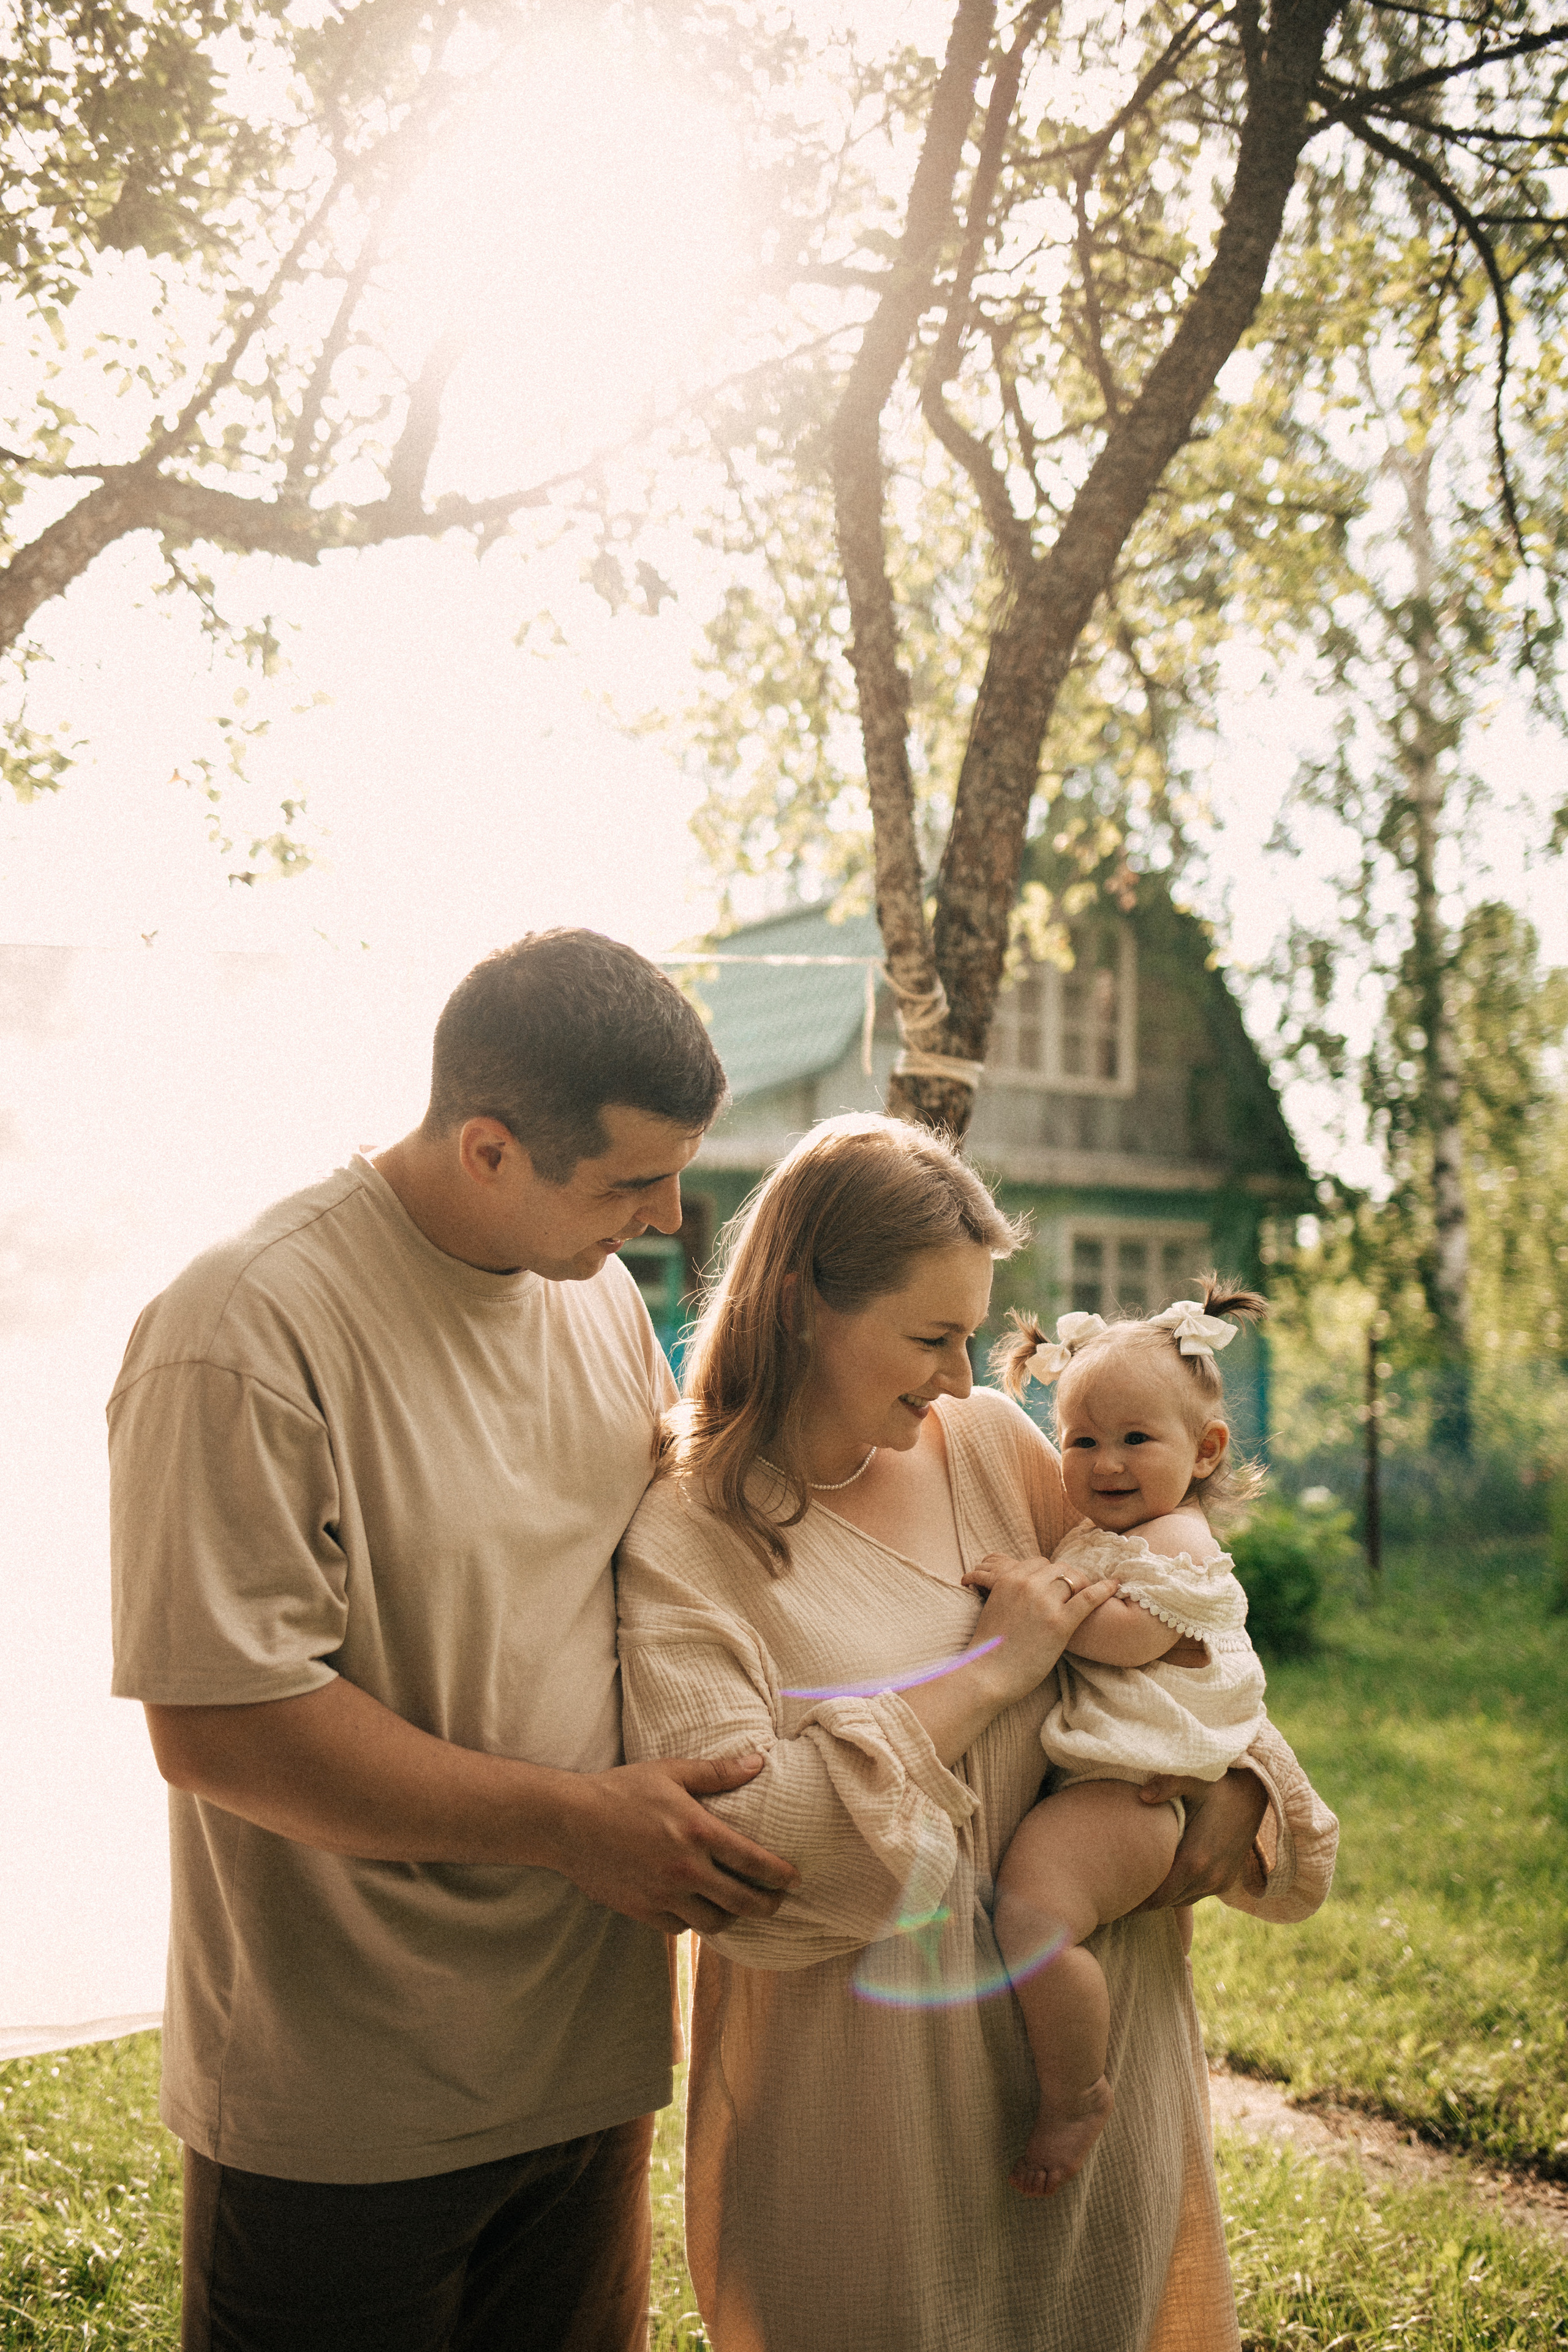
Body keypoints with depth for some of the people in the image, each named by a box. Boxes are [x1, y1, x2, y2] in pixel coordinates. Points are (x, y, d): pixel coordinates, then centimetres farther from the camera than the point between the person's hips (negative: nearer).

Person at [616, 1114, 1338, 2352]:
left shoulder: (990, 1438, 0)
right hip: (867, 2089, -5)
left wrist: (1238, 1779, -7)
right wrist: (987, 1672, -21)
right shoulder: (689, 1540, -14)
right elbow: (728, 1842, -25)